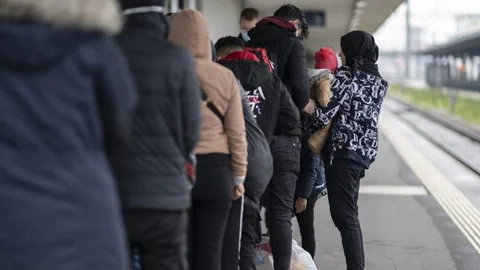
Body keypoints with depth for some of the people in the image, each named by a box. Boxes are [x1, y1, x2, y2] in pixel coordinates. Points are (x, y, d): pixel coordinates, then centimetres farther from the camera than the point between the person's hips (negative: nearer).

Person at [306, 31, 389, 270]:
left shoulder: (346, 74, -10)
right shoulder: (378, 81, 16)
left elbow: (326, 111, -14)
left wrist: (308, 131, 1)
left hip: (344, 149, -9)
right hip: (366, 149, 9)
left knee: (344, 217, -7)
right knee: (349, 215, 15)